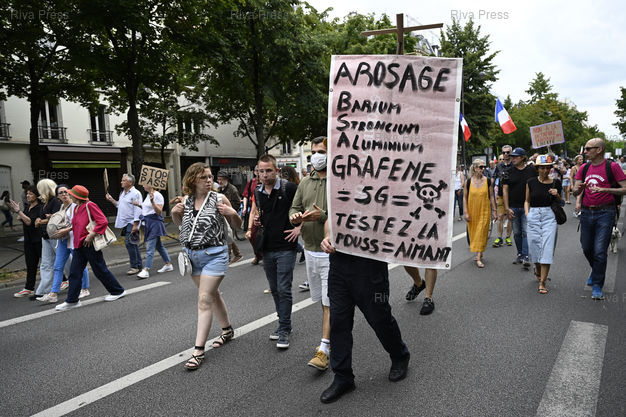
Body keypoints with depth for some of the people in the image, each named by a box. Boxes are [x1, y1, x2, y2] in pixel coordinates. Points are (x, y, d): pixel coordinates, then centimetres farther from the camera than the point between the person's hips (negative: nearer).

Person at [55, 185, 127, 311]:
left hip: (90, 244, -9)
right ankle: (72, 301, 12)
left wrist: (91, 235, -22)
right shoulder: (76, 208, 14)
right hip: (79, 245, 9)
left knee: (100, 270, 1)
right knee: (74, 272, 6)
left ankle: (118, 291, 16)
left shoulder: (90, 206, -13)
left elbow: (103, 221, -21)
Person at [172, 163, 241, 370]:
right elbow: (180, 224, 21)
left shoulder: (219, 199, -8)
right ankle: (227, 330, 40)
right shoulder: (186, 201, 3)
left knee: (204, 300, -9)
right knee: (212, 294, 19)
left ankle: (198, 350, -2)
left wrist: (233, 213, -20)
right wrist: (174, 213, 0)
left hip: (214, 254, -5)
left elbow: (237, 225, 0)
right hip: (192, 255, 6)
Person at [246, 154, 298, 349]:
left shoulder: (289, 188, -11)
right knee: (274, 289, 15)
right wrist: (251, 226, 4)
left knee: (284, 290, -4)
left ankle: (284, 330, 7)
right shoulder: (257, 192, 7)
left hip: (286, 247, -6)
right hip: (267, 248, 6)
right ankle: (284, 323, 29)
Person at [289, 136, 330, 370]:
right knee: (322, 300, 18)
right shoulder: (305, 182, 12)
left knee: (329, 302, -4)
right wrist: (295, 217, -8)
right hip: (310, 250, 7)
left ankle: (324, 350, 0)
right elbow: (295, 207, 14)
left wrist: (323, 216, -25)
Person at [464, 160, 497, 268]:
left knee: (482, 233, -5)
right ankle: (479, 253, 28)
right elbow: (465, 198, 1)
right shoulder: (468, 182, -3)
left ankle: (479, 258, -4)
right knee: (473, 233, 9)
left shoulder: (487, 181, 0)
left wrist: (494, 211, 4)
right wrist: (466, 212, -4)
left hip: (484, 211, 0)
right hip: (472, 211, 1)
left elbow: (491, 196, 6)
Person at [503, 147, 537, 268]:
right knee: (517, 233, 9)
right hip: (513, 207, 2)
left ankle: (526, 256, -7)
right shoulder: (509, 171, 4)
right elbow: (505, 189, 2)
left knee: (526, 232, -7)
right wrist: (507, 208, -5)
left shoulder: (531, 171, 2)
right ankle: (519, 254, 22)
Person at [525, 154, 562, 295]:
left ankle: (542, 283, -3)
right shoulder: (531, 182, 4)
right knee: (534, 246, 6)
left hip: (549, 216, -1)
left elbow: (560, 203, 15)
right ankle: (537, 270, 38)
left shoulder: (555, 183, 4)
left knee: (547, 248, -8)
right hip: (533, 216, 1)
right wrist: (527, 214, 0)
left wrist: (557, 195, -6)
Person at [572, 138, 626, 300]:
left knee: (600, 251, -6)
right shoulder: (584, 168, 9)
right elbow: (575, 193, 8)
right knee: (586, 248, 14)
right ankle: (596, 271, 43)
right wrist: (579, 188, -15)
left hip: (605, 213, -5)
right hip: (586, 212, 5)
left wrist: (604, 189, -20)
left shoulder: (612, 167, -5)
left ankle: (597, 287, 5)